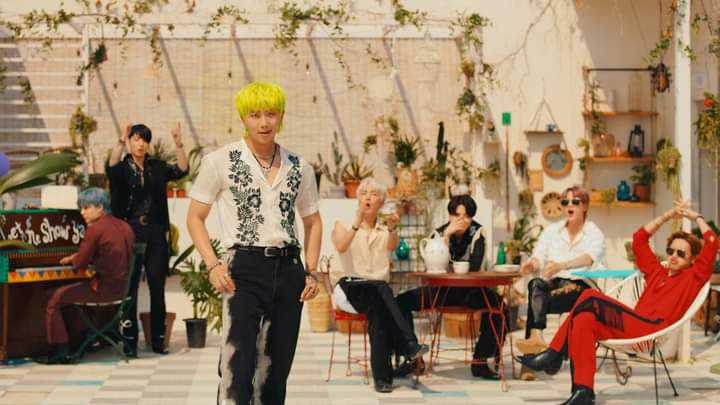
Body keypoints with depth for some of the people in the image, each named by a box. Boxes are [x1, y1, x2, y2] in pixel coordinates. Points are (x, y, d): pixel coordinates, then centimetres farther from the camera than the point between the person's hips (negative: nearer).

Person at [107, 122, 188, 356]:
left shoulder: (157, 168, 12)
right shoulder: (122, 168, 2)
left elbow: (181, 171, -3)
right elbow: (111, 168, -20)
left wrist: (179, 145, -15)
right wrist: (121, 142, -33)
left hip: (155, 234, 3)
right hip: (130, 233, -3)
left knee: (157, 288, 6)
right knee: (129, 287, -1)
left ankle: (158, 340, 14)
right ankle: (130, 341, 3)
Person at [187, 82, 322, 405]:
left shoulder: (299, 168, 11)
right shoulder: (220, 162, 1)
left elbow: (313, 222, 22)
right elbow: (195, 217, 5)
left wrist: (311, 272, 9)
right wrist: (212, 266, -9)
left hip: (289, 271, 4)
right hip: (244, 269, -4)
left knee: (275, 372, 9)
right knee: (237, 370, -14)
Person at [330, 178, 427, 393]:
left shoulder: (385, 230, 17)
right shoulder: (343, 225, 11)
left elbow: (392, 247, -8)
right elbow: (340, 247, -13)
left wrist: (392, 229, -29)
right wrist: (357, 223, -26)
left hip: (378, 291, 2)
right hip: (348, 286, -2)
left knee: (379, 312, -33)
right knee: (379, 290, -35)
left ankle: (382, 376, -37)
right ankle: (409, 345, -44)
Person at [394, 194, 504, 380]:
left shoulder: (476, 232, -6)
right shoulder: (439, 233, -2)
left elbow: (475, 265, -19)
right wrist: (447, 236, -23)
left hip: (469, 290, -1)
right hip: (441, 289, 2)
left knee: (497, 302, -32)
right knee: (402, 302, -18)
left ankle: (480, 361, -22)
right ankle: (412, 357, -6)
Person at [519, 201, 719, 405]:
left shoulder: (693, 276, 13)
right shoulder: (657, 272, 30)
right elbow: (639, 238, 35)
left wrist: (696, 217, 13)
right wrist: (668, 216, 32)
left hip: (651, 328, -7)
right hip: (631, 328, 7)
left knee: (590, 298, -21)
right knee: (584, 321, -21)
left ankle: (554, 354, -16)